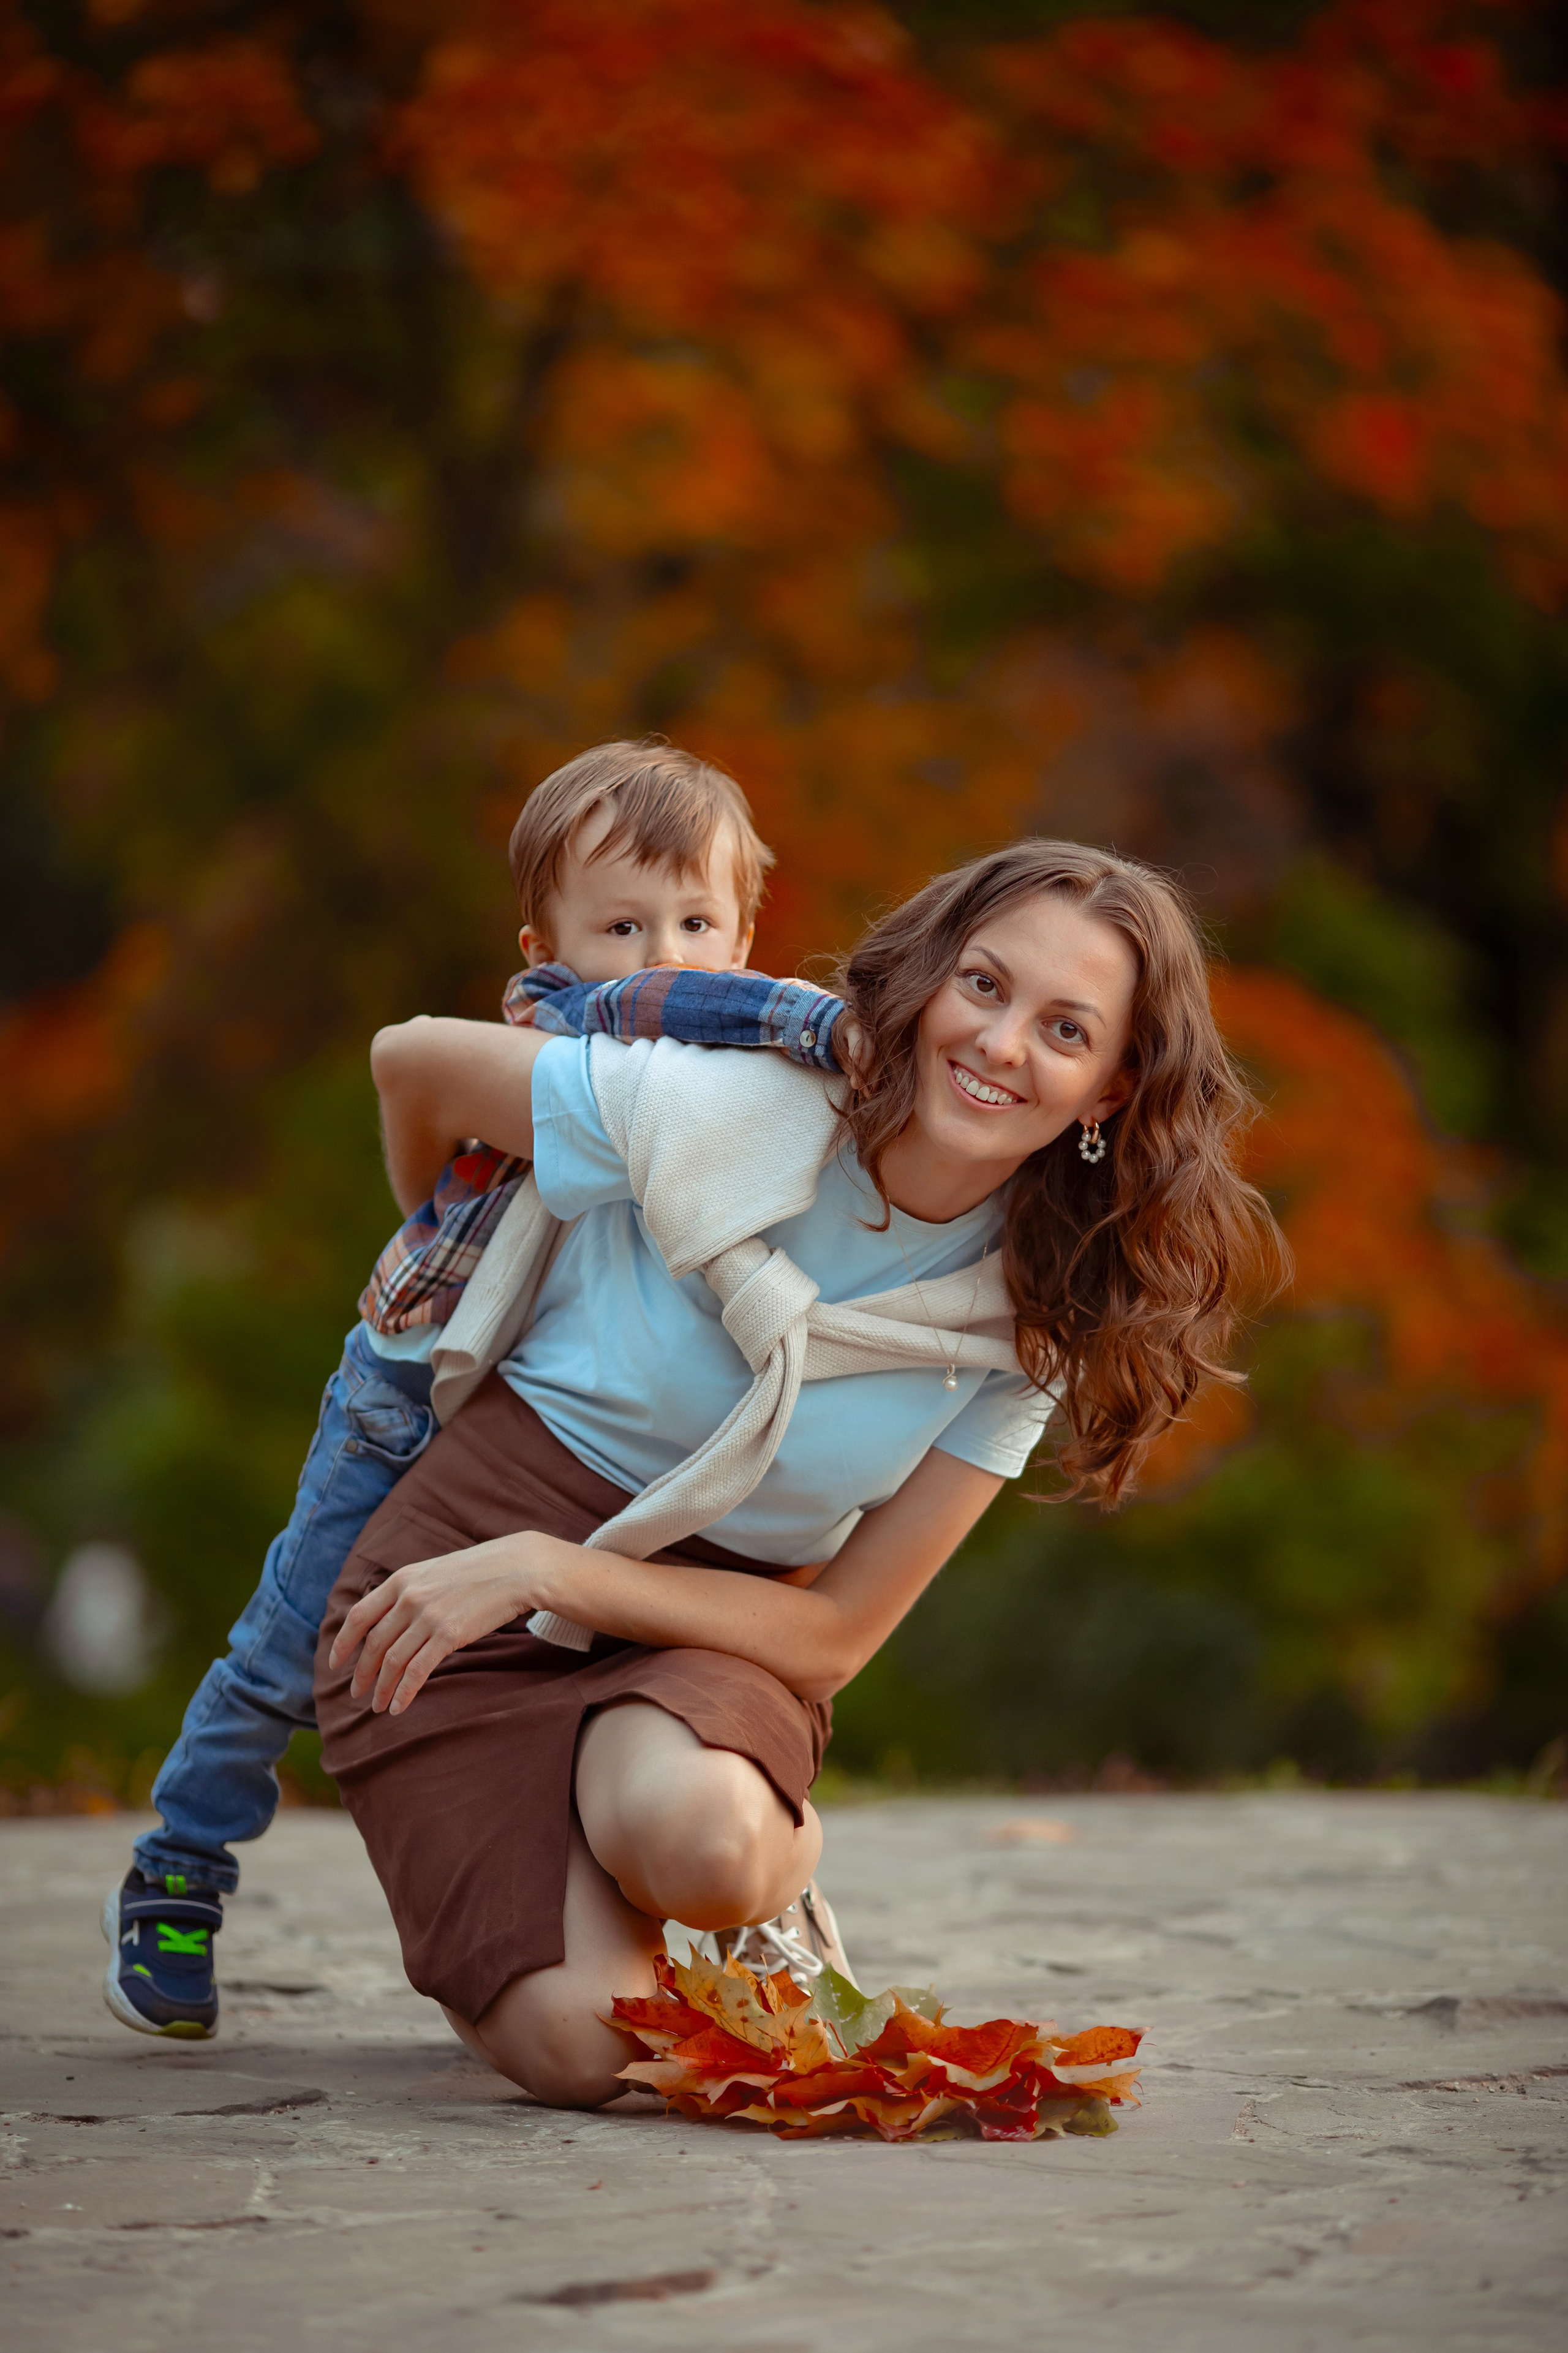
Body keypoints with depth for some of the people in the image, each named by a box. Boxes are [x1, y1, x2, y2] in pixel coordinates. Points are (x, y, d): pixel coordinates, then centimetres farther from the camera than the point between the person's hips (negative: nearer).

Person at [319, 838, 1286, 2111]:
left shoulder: (1038, 1320, -10)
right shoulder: (714, 1110, -18)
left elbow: (836, 1635, -9)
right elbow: (415, 1063, 1)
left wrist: (546, 1571, -20)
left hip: (717, 1627, 1)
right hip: (460, 1568, -1)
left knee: (703, 1844, -36)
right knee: (585, 2047, -22)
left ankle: (781, 1851, 2)